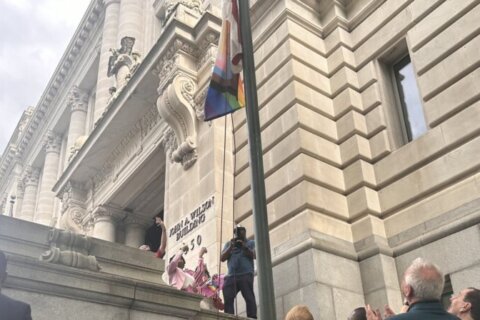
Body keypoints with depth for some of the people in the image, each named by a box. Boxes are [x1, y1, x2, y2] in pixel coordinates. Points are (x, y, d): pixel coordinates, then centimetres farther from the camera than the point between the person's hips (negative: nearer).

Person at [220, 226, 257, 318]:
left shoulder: (251, 243, 18)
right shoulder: (229, 244, 25)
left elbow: (255, 255, 2)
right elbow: (222, 258, 13)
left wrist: (245, 247, -7)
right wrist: (231, 247, 2)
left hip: (246, 275, -3)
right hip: (231, 275, 3)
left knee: (249, 298, -12)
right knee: (228, 298, -11)